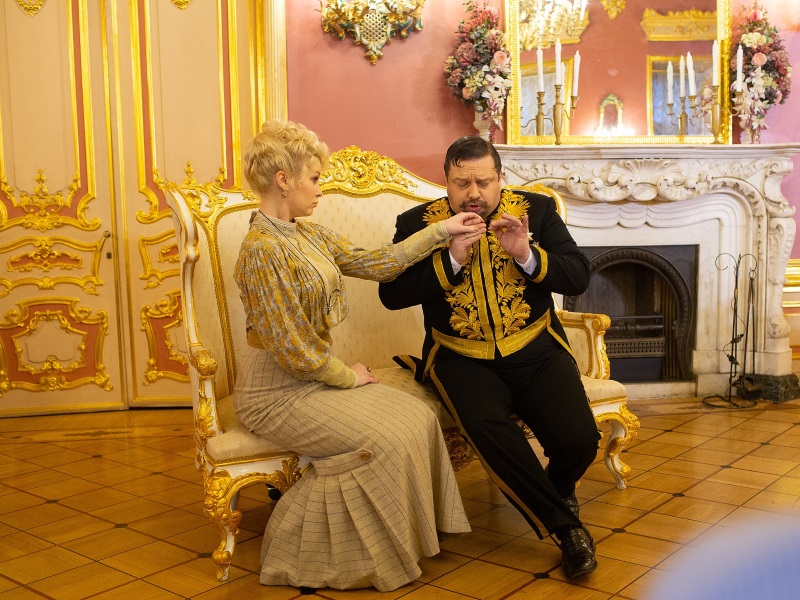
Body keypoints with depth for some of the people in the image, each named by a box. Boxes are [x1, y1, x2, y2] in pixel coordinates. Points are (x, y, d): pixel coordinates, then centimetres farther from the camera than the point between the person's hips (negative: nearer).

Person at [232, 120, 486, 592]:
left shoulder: (309, 235, 7)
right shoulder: (262, 250, -21)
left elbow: (374, 263, 8)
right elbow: (295, 351, -22)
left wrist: (442, 231, 8)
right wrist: (349, 377, -8)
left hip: (318, 375, 9)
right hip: (277, 392, -8)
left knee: (418, 419, -4)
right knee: (380, 441, -18)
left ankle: (400, 541, 9)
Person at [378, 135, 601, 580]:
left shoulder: (536, 209, 5)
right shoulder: (418, 222, 3)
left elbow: (578, 278, -1)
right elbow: (391, 294, -6)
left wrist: (527, 255, -18)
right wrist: (452, 259, -16)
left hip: (535, 348, 1)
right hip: (462, 357, -1)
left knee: (580, 440, -20)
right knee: (487, 425, -33)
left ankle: (557, 491, 20)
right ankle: (565, 525, -10)